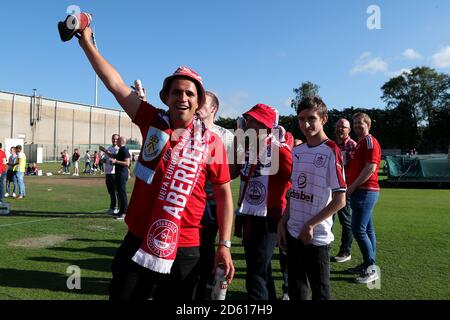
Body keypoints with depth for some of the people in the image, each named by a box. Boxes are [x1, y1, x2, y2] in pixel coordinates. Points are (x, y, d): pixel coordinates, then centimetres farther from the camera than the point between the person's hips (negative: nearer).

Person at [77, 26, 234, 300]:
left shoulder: (211, 141, -6)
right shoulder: (153, 121, -1)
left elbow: (224, 193, -2)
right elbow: (115, 84, 2)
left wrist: (224, 245, -5)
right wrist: (87, 43, 4)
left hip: (183, 250, -2)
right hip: (138, 240, 2)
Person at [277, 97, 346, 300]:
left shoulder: (331, 152, -13)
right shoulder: (297, 151, 7)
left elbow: (339, 200, -13)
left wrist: (310, 225, -13)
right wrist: (283, 223, 7)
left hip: (316, 236, -6)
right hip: (292, 233, 6)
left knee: (319, 291, 11)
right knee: (295, 290, 18)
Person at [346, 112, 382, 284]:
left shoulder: (369, 140, -10)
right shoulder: (360, 143, 20)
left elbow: (371, 167, -20)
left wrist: (352, 187, -17)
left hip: (365, 191, -10)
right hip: (361, 191, 10)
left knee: (358, 229, -10)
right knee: (367, 229, 13)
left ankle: (371, 269, -1)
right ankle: (368, 264, 22)